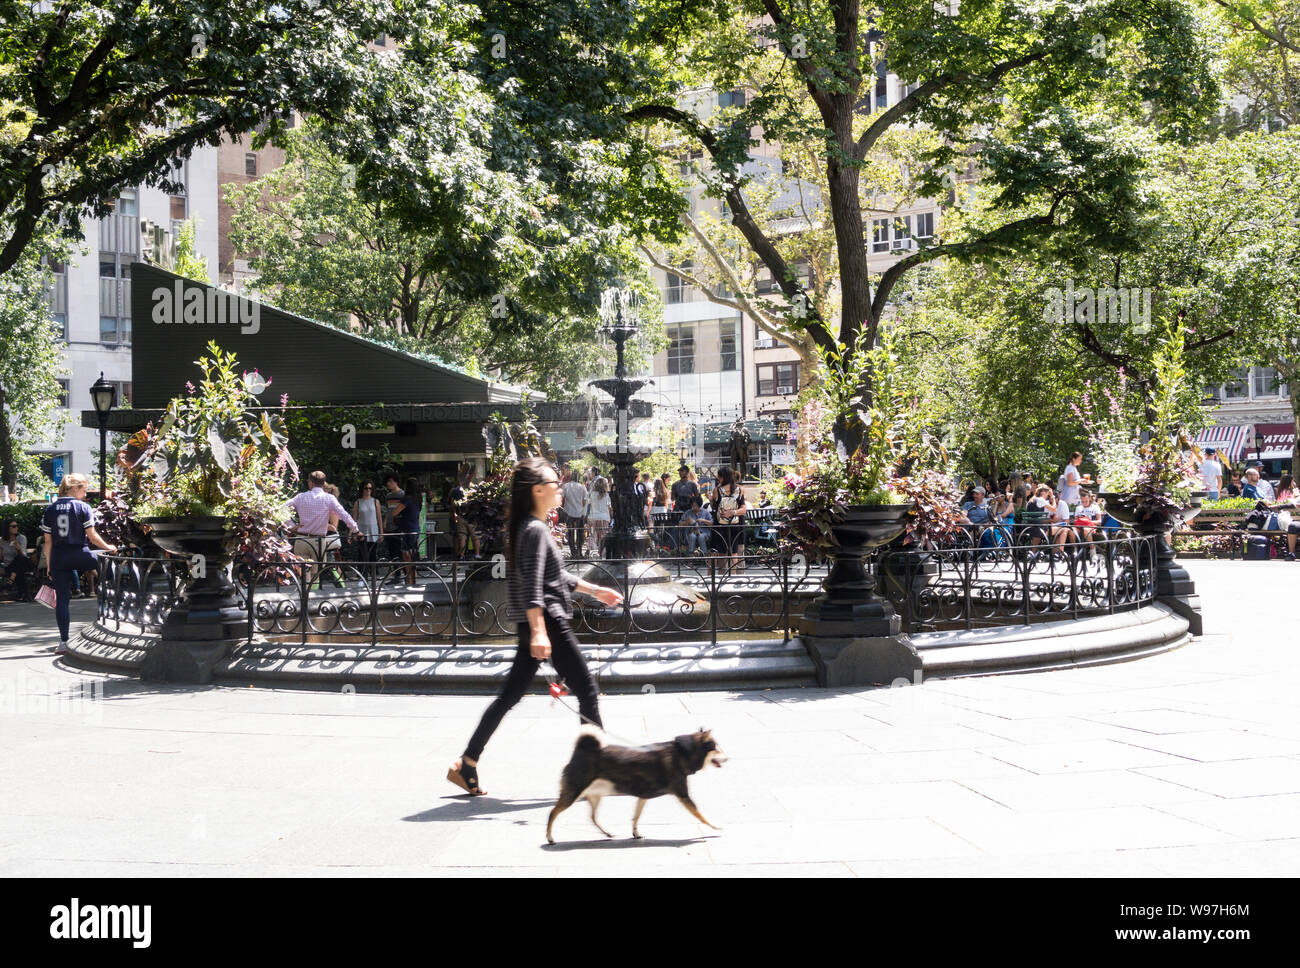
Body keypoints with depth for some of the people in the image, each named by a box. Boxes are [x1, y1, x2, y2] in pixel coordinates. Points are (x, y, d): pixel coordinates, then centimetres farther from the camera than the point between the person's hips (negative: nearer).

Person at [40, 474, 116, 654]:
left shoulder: (50, 510, 6)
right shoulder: (83, 507, -5)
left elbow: (48, 541, 6)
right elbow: (92, 536, -7)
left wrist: (49, 565, 12)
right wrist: (108, 547, 9)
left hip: (58, 558, 3)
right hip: (79, 555, -3)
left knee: (62, 599, 3)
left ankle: (64, 642, 2)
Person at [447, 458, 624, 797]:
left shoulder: (530, 528, 16)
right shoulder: (536, 530, -15)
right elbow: (532, 586, -24)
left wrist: (594, 590, 30)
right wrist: (538, 632, -31)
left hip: (535, 625, 10)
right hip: (548, 622, -10)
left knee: (511, 694, 11)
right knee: (586, 692, -1)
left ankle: (467, 765, 11)